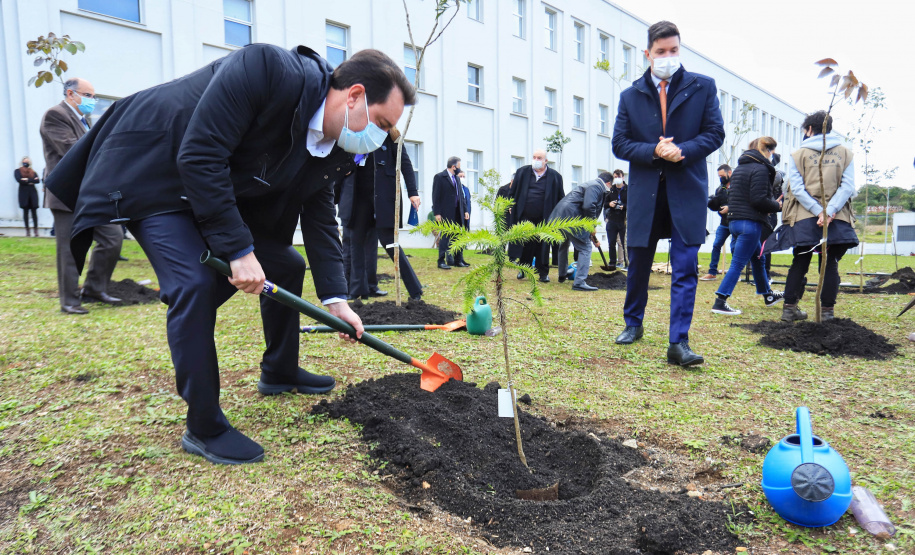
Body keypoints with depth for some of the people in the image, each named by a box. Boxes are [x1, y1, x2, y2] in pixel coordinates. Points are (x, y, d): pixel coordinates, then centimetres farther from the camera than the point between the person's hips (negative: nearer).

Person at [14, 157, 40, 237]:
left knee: (34, 211, -4)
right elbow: (19, 180, -7)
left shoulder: (33, 172, 15)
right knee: (25, 211, 0)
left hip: (33, 192, 1)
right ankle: (27, 230, 2)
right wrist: (32, 180, -8)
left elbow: (38, 180, -3)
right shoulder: (17, 171, 10)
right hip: (23, 193, -1)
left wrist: (27, 180, -11)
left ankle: (36, 230, -4)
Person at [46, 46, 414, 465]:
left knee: (287, 265, 8)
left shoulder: (334, 150, -7)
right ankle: (204, 429, -7)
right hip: (153, 173, -8)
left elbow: (319, 217, 0)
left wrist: (334, 297, -5)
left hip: (227, 189, 8)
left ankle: (279, 372, 29)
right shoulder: (266, 69, -32)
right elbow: (199, 157, -33)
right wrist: (238, 250, -31)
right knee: (196, 284, -23)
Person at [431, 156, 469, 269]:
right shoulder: (439, 177, -5)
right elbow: (436, 196, -9)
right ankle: (441, 261, 4)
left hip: (458, 213, 7)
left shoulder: (457, 178, 16)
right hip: (446, 213, -7)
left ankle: (458, 260, 17)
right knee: (445, 237, -3)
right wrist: (437, 213, -15)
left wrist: (465, 210, 11)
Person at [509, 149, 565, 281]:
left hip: (544, 219, -1)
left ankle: (543, 273, 15)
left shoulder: (555, 176, 2)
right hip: (525, 217, 1)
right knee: (526, 244, 7)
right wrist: (512, 207, 5)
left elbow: (560, 198, 5)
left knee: (543, 246, 4)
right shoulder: (522, 172, 6)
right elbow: (513, 192, 12)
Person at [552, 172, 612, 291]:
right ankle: (579, 282, -10)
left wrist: (593, 237, 31)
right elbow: (588, 207, -23)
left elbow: (588, 207, 30)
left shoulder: (592, 185, 25)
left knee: (564, 245, 28)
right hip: (570, 218, -11)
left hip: (559, 217, 11)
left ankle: (562, 276, 45)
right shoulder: (596, 187, -7)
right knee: (585, 248, -5)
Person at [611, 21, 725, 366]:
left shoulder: (703, 87, 6)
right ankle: (633, 324, 31)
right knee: (638, 264, 12)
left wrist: (681, 151, -15)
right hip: (644, 192, 2)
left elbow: (715, 133, 2)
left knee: (685, 268, -7)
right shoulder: (630, 96, 8)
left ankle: (678, 343, -5)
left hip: (687, 191, -1)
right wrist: (654, 151, -13)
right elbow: (619, 144, 4)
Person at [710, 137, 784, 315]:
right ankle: (720, 302, -10)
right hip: (750, 223, -10)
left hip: (734, 221, 10)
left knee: (758, 260, 23)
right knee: (738, 264, -8)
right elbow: (758, 200, -19)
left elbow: (730, 196, 19)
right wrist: (777, 206, -3)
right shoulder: (760, 169, -11)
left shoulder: (739, 168, 16)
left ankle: (768, 295, 38)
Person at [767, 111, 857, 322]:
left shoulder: (798, 155, 4)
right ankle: (827, 311, 6)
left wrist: (819, 212, -11)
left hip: (804, 218, -1)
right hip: (837, 219, 1)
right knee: (830, 264, 6)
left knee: (800, 263, 8)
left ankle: (789, 308, 10)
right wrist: (829, 211, -12)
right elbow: (848, 187, -3)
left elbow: (797, 188, -7)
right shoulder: (845, 153, 10)